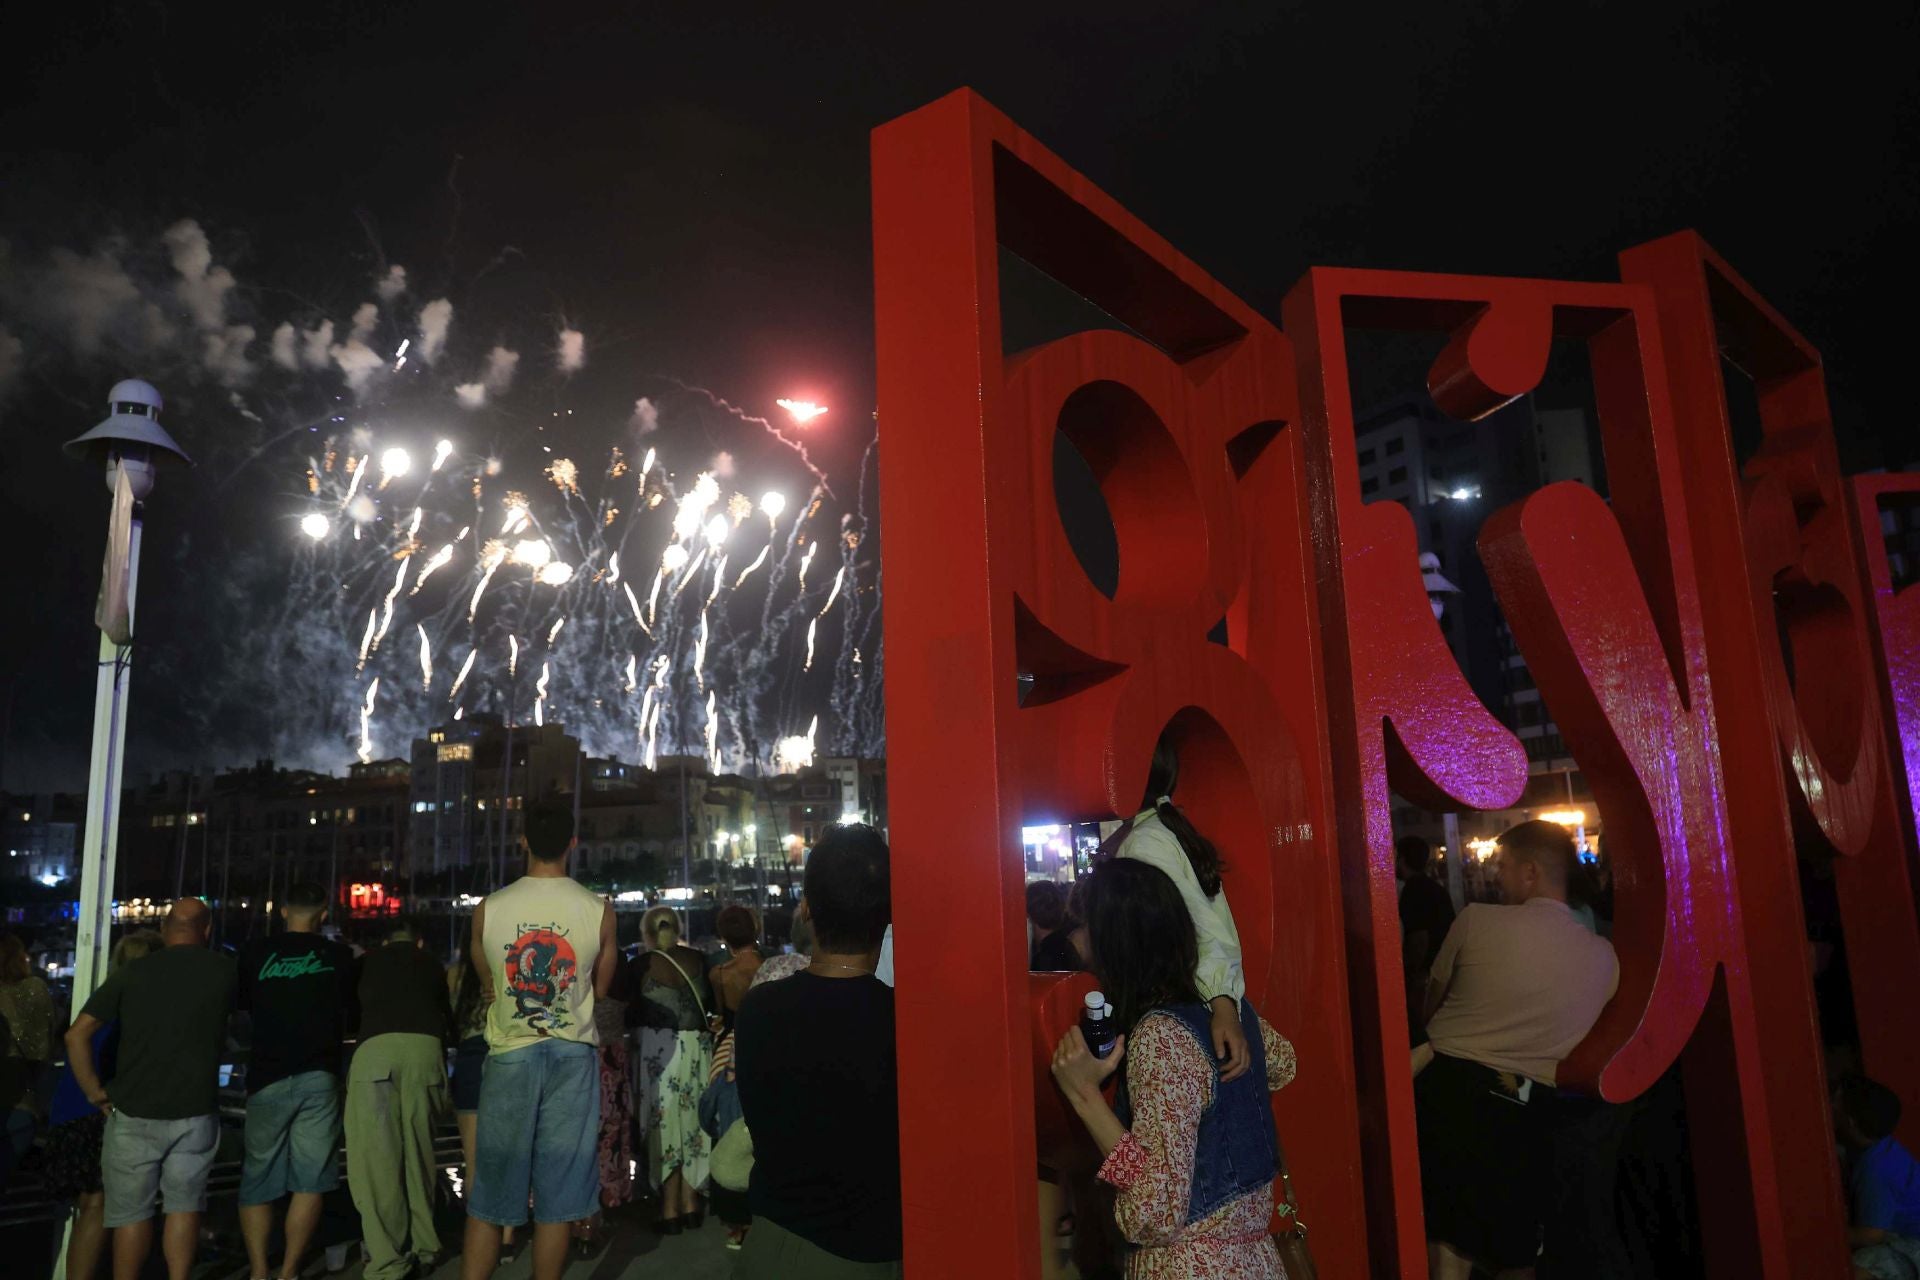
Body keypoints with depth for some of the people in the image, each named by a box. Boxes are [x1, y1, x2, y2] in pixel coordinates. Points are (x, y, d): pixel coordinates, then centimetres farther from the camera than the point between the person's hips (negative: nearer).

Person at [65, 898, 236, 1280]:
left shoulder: (132, 973, -3)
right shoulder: (225, 972, -2)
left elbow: (77, 1034, -6)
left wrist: (95, 1091, 3)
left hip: (135, 1113, 0)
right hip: (196, 1113, 0)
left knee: (131, 1211, 12)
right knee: (184, 1205, 13)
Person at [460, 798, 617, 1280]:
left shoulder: (488, 909, -5)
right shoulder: (599, 910, -7)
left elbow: (489, 982, 10)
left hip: (510, 1053, 1)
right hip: (573, 1054, 0)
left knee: (489, 1194, 11)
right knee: (557, 1195, 8)